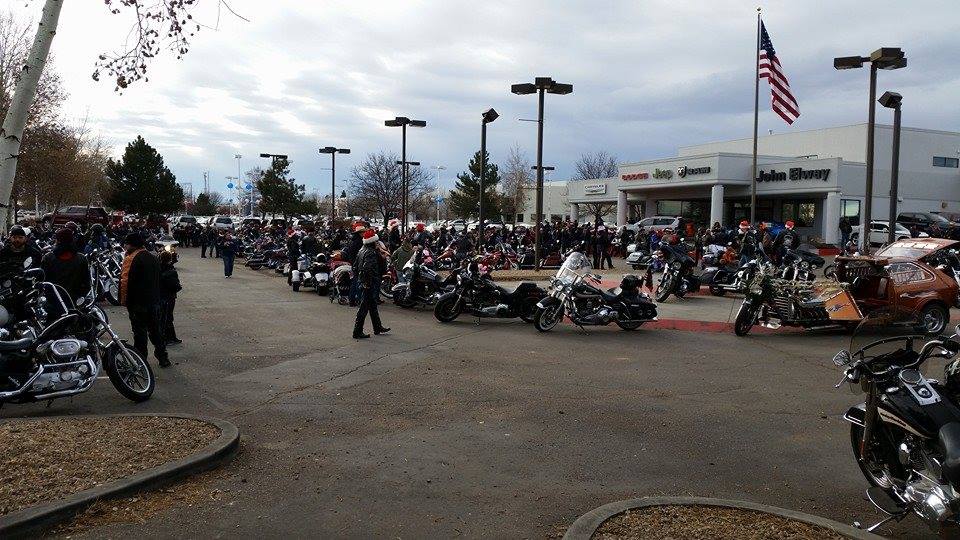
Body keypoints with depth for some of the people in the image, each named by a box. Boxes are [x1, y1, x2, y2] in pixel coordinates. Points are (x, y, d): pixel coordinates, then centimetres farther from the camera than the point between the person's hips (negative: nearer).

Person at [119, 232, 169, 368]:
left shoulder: (131, 259, -13)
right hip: (155, 301, 7)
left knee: (140, 331, 1)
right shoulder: (153, 258, 10)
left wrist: (124, 301, -9)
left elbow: (125, 282, -17)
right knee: (156, 330, 14)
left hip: (138, 303, -6)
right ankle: (162, 357, 16)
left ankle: (141, 360, 7)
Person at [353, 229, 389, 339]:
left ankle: (378, 328, 31)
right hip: (369, 285, -10)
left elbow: (355, 267, 16)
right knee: (364, 307, -4)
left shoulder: (361, 251, 11)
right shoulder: (371, 253, -19)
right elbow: (367, 268, -30)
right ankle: (357, 332, 1)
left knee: (373, 306, 20)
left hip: (362, 283, 10)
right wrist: (368, 282, -23)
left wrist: (357, 279, 19)